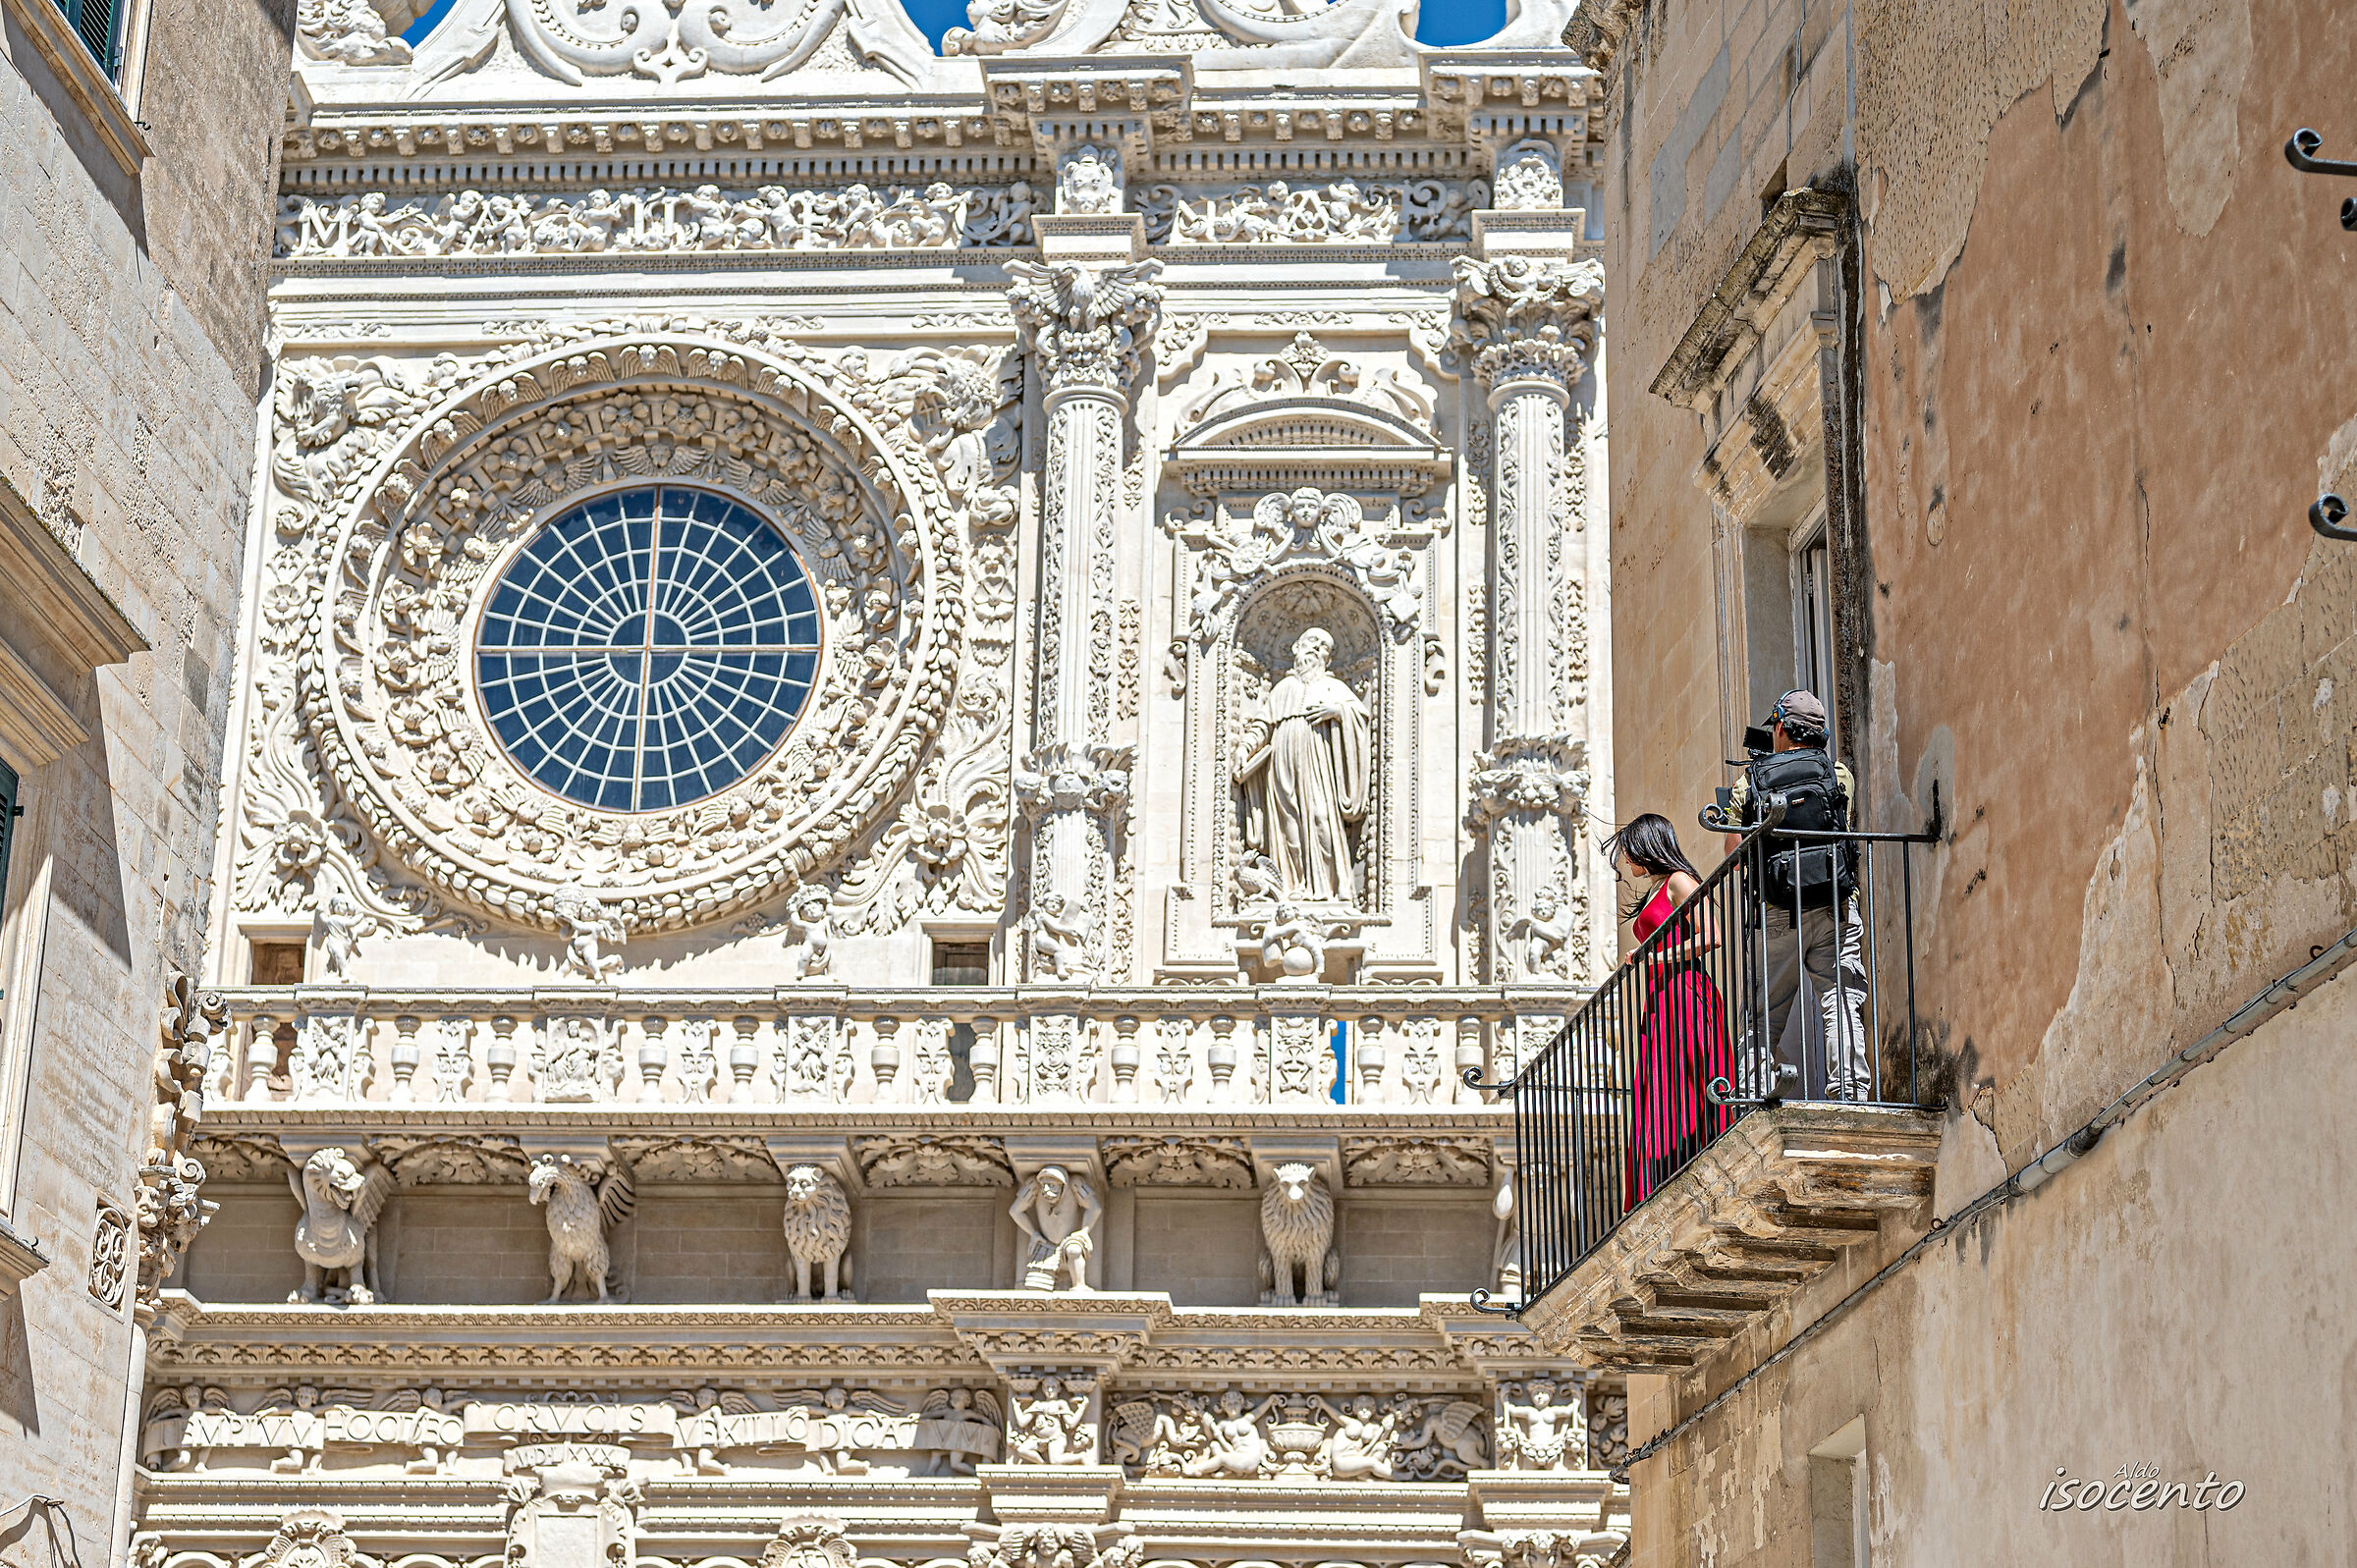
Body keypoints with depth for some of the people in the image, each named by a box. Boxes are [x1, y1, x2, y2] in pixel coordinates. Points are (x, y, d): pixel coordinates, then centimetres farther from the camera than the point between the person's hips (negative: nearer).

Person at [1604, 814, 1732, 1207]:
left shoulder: (1678, 881, -3)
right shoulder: (1652, 894, 24)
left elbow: (1710, 937, -15)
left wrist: (1656, 959, -11)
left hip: (1683, 996, -9)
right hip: (1658, 1004, 9)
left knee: (1682, 1097, -12)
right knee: (1655, 1104, 2)